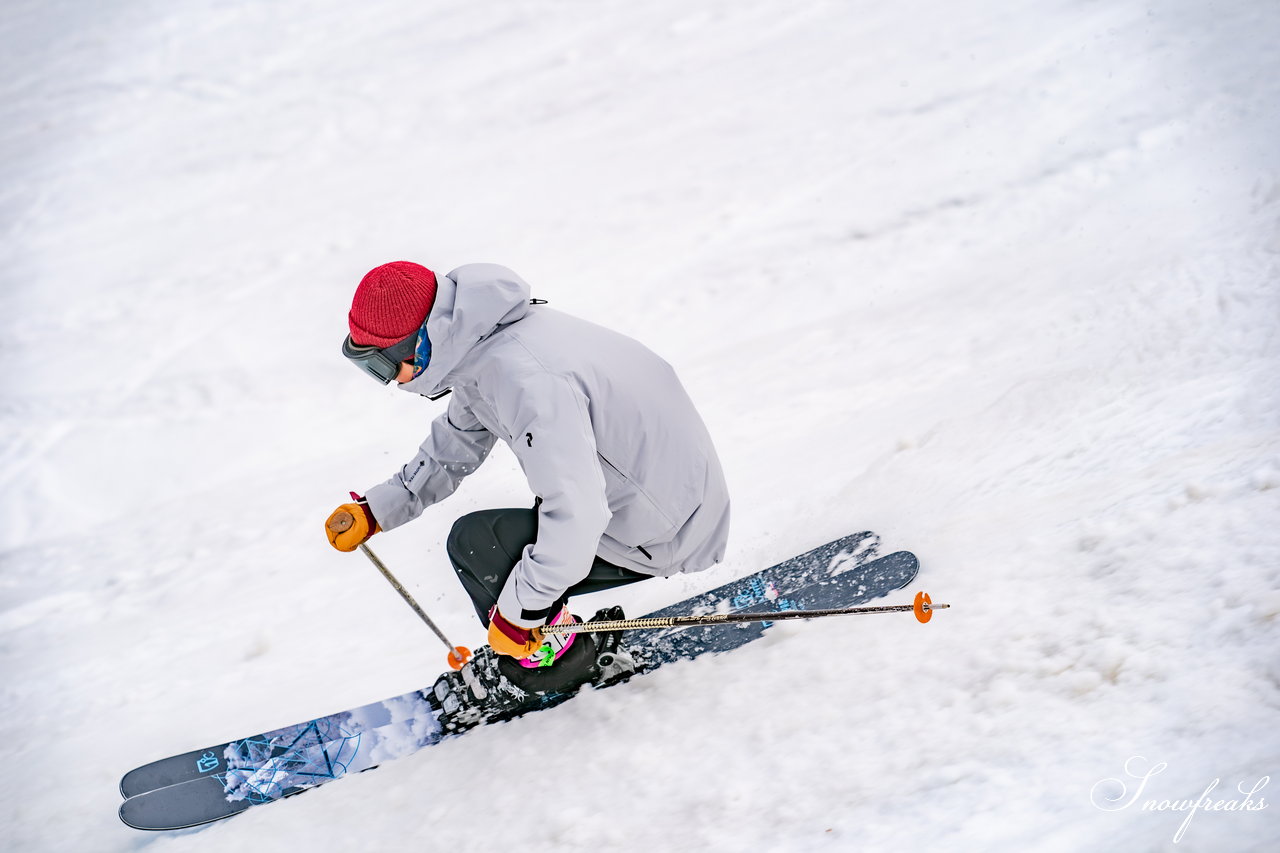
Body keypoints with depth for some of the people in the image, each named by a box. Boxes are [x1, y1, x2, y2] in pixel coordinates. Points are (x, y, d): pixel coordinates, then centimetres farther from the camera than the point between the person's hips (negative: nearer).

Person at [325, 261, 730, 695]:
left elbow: (576, 514, -34)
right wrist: (375, 510, 9)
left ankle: (556, 654, 8)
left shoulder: (522, 377, -30)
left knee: (473, 543, -9)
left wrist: (520, 609, -23)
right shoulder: (481, 345, 1)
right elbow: (452, 450, 17)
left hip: (661, 533, -9)